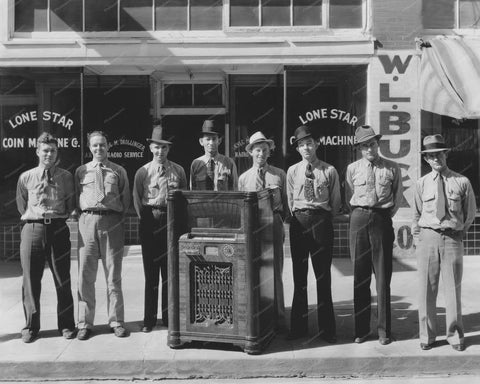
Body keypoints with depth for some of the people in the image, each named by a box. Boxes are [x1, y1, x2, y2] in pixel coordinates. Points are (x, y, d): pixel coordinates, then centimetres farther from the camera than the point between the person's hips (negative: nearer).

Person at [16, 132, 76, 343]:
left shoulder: (66, 177, 4)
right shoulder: (25, 178, 5)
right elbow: (22, 206, 16)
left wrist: (56, 219, 10)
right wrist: (36, 218, 12)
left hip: (58, 229, 0)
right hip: (32, 229, 0)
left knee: (62, 280, 5)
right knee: (31, 280, 4)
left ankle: (66, 325, 15)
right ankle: (31, 326, 17)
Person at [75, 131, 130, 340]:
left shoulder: (119, 171, 10)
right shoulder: (81, 171, 12)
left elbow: (126, 199, 12)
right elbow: (75, 198, 15)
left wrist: (117, 215, 5)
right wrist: (85, 213, 6)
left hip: (112, 222, 0)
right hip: (88, 221, 1)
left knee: (113, 274, 4)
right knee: (85, 274, 1)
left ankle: (116, 321, 12)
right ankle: (85, 323, 10)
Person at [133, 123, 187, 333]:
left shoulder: (178, 171, 8)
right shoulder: (142, 172, 5)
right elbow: (137, 199, 6)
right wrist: (145, 218, -2)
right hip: (150, 223, -1)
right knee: (151, 272, 3)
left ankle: (169, 317, 17)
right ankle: (149, 319, 12)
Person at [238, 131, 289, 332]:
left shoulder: (279, 175, 8)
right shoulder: (244, 178, 11)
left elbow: (286, 202, 10)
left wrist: (280, 221, 5)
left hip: (274, 223, -1)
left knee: (274, 270, 2)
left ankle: (278, 316, 12)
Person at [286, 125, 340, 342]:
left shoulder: (329, 171, 1)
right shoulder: (292, 171, 6)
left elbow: (336, 202, 7)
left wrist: (324, 219, 7)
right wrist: (298, 217, 9)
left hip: (322, 221, -2)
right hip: (298, 222, 2)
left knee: (323, 276, 2)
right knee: (299, 276, 7)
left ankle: (326, 329, 11)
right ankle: (298, 327, 16)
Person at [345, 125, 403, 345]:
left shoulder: (392, 169, 4)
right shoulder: (352, 169, 6)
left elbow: (398, 197, 12)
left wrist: (386, 216, 7)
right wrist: (360, 215, 7)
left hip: (382, 220, -1)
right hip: (358, 220, 1)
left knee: (383, 276, 1)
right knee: (360, 276, 4)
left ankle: (384, 329, 9)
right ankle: (361, 329, 12)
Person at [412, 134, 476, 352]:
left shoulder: (462, 182, 1)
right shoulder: (422, 184, 4)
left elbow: (470, 212, 13)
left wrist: (460, 232, 9)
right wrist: (417, 238, 6)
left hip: (452, 238, -1)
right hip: (427, 237, 1)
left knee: (453, 289, 6)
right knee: (427, 289, 5)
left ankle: (455, 336, 20)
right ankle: (427, 336, 17)